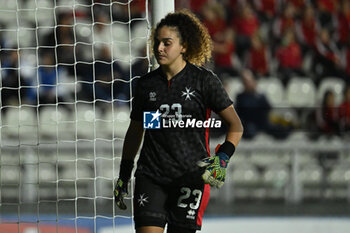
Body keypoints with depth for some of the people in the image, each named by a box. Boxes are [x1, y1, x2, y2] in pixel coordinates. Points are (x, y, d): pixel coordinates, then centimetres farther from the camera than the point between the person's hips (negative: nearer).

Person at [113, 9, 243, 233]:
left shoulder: (204, 80, -3)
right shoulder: (147, 84, 7)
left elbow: (236, 126, 0)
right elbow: (135, 132, 19)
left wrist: (222, 158, -15)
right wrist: (123, 176, 18)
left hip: (191, 175, -2)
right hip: (151, 176, 2)